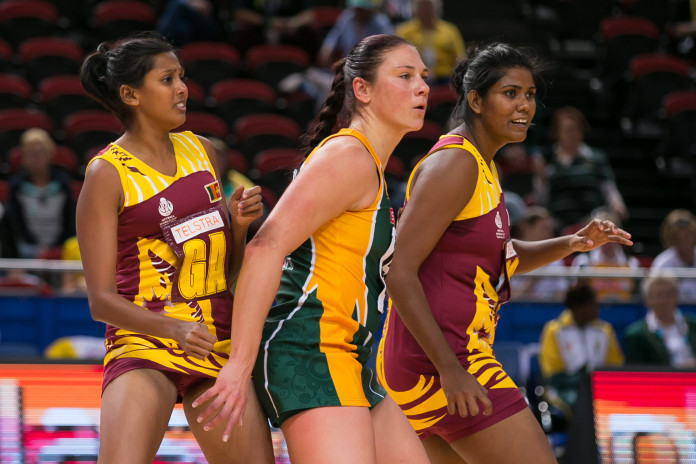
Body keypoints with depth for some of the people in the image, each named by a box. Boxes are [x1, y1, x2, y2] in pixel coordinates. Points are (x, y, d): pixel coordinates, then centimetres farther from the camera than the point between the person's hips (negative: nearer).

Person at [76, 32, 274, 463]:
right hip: (144, 344, -6)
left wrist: (239, 224, -2)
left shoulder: (201, 152, 11)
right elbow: (101, 299, -11)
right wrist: (173, 329, -26)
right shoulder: (108, 173, -7)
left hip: (220, 344, 6)